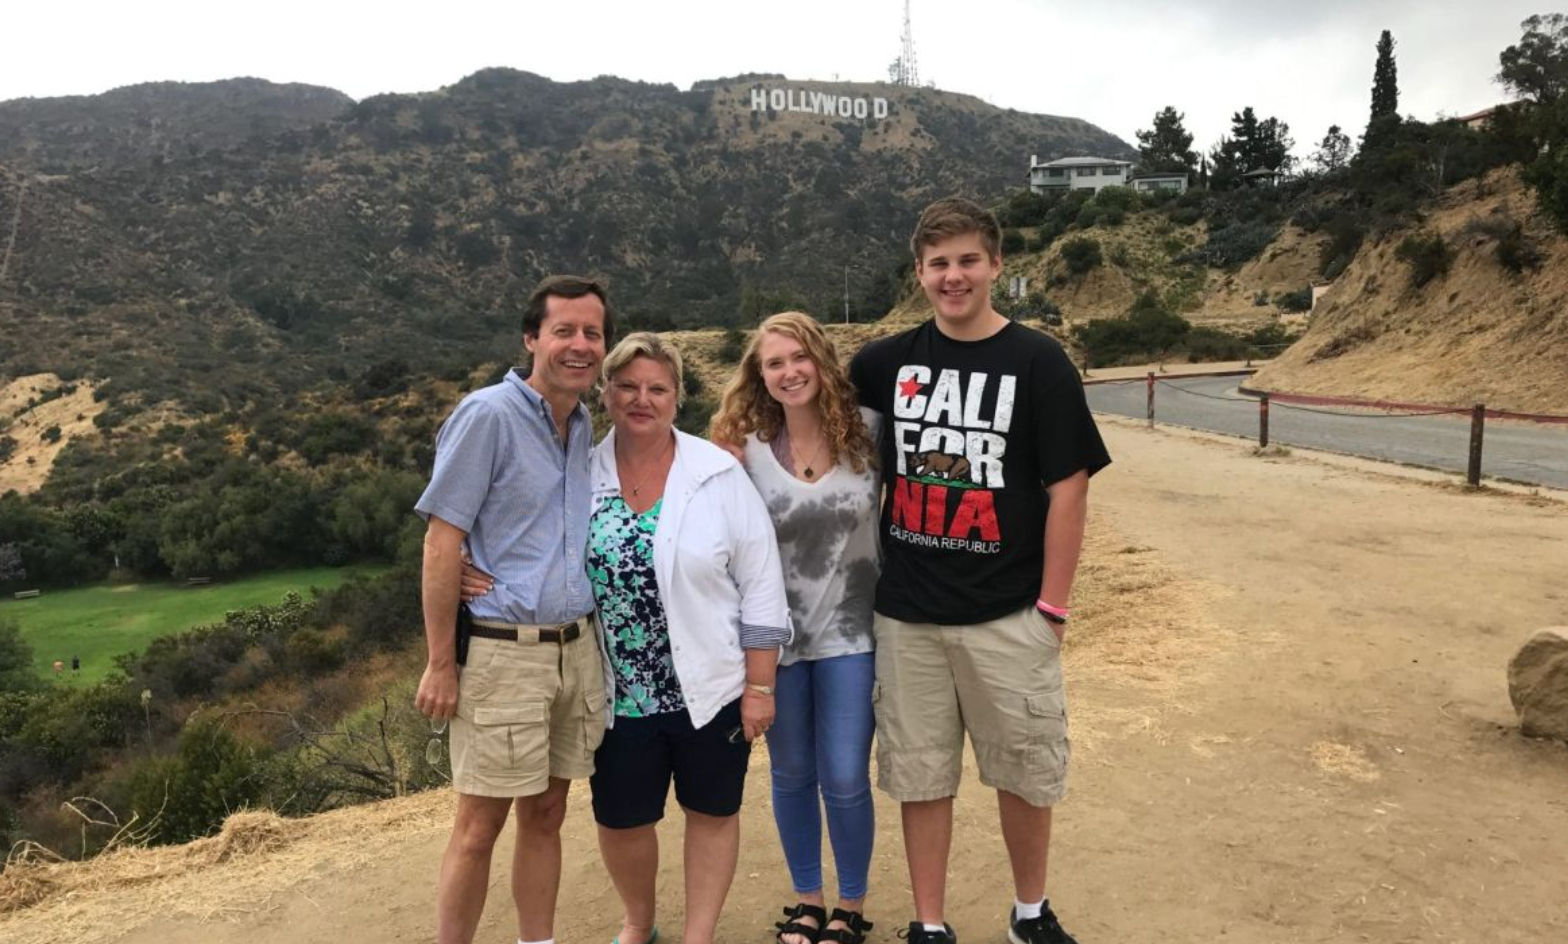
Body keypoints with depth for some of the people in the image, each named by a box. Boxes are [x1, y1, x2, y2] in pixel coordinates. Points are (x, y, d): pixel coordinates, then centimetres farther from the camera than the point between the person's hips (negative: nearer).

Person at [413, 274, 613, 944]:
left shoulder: (583, 427, 10)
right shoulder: (488, 415, -11)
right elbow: (442, 540, -12)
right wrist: (440, 664, -12)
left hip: (577, 647, 6)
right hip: (503, 652, -6)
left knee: (546, 814, 15)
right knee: (480, 826, 3)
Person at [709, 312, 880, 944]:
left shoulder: (863, 436, -7)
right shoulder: (745, 450, -7)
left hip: (849, 634, -1)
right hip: (777, 637, 1)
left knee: (845, 778, 3)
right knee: (792, 776, 14)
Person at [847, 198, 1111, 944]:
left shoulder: (1038, 363, -6)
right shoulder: (888, 361, 2)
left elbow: (1068, 490, -7)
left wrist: (1052, 607, -8)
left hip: (1007, 615, -2)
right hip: (906, 615, 2)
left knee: (1025, 771, 13)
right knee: (920, 773, 11)